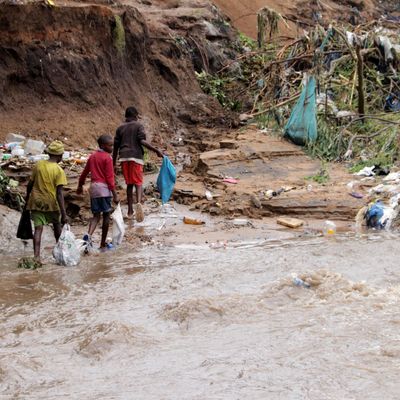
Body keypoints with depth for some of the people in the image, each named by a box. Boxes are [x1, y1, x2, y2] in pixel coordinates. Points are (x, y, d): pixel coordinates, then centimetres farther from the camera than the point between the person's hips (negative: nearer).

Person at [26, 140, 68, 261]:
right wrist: (64, 214, -16)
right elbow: (59, 193, -17)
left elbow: (30, 184, 6)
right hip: (52, 203, -2)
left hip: (36, 202, 2)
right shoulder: (59, 171, -13)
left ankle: (37, 255, -14)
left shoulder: (38, 165, -1)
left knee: (38, 229, -1)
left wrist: (27, 199, 22)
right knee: (57, 225, 21)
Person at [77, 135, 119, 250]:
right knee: (106, 215, 4)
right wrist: (115, 195, -11)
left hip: (93, 186, 6)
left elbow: (84, 172, 22)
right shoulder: (107, 158, -7)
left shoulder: (93, 156, 13)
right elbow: (109, 177, -12)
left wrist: (80, 186, 36)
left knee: (96, 215, 9)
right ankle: (103, 244, 7)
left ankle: (89, 235, -19)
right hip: (104, 188, -6)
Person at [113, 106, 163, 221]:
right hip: (136, 156, -4)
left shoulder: (120, 128, 14)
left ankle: (130, 211, 14)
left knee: (129, 183, 13)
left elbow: (115, 146, 13)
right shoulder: (138, 125, 2)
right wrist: (156, 150, -11)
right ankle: (138, 202, -33)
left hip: (124, 157, 4)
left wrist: (114, 162, 21)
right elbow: (142, 141, -12)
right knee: (138, 182, -3)